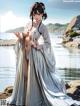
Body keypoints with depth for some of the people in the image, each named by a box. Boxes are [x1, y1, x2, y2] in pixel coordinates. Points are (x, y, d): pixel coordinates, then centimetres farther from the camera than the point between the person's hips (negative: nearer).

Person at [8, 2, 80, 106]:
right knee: (24, 76, 12)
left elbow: (47, 44, -10)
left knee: (36, 78, -3)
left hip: (36, 56, -6)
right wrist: (20, 37, -7)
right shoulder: (28, 25, 9)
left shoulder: (43, 28, -7)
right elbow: (24, 39, 14)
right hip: (26, 56, 6)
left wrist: (35, 44, -21)